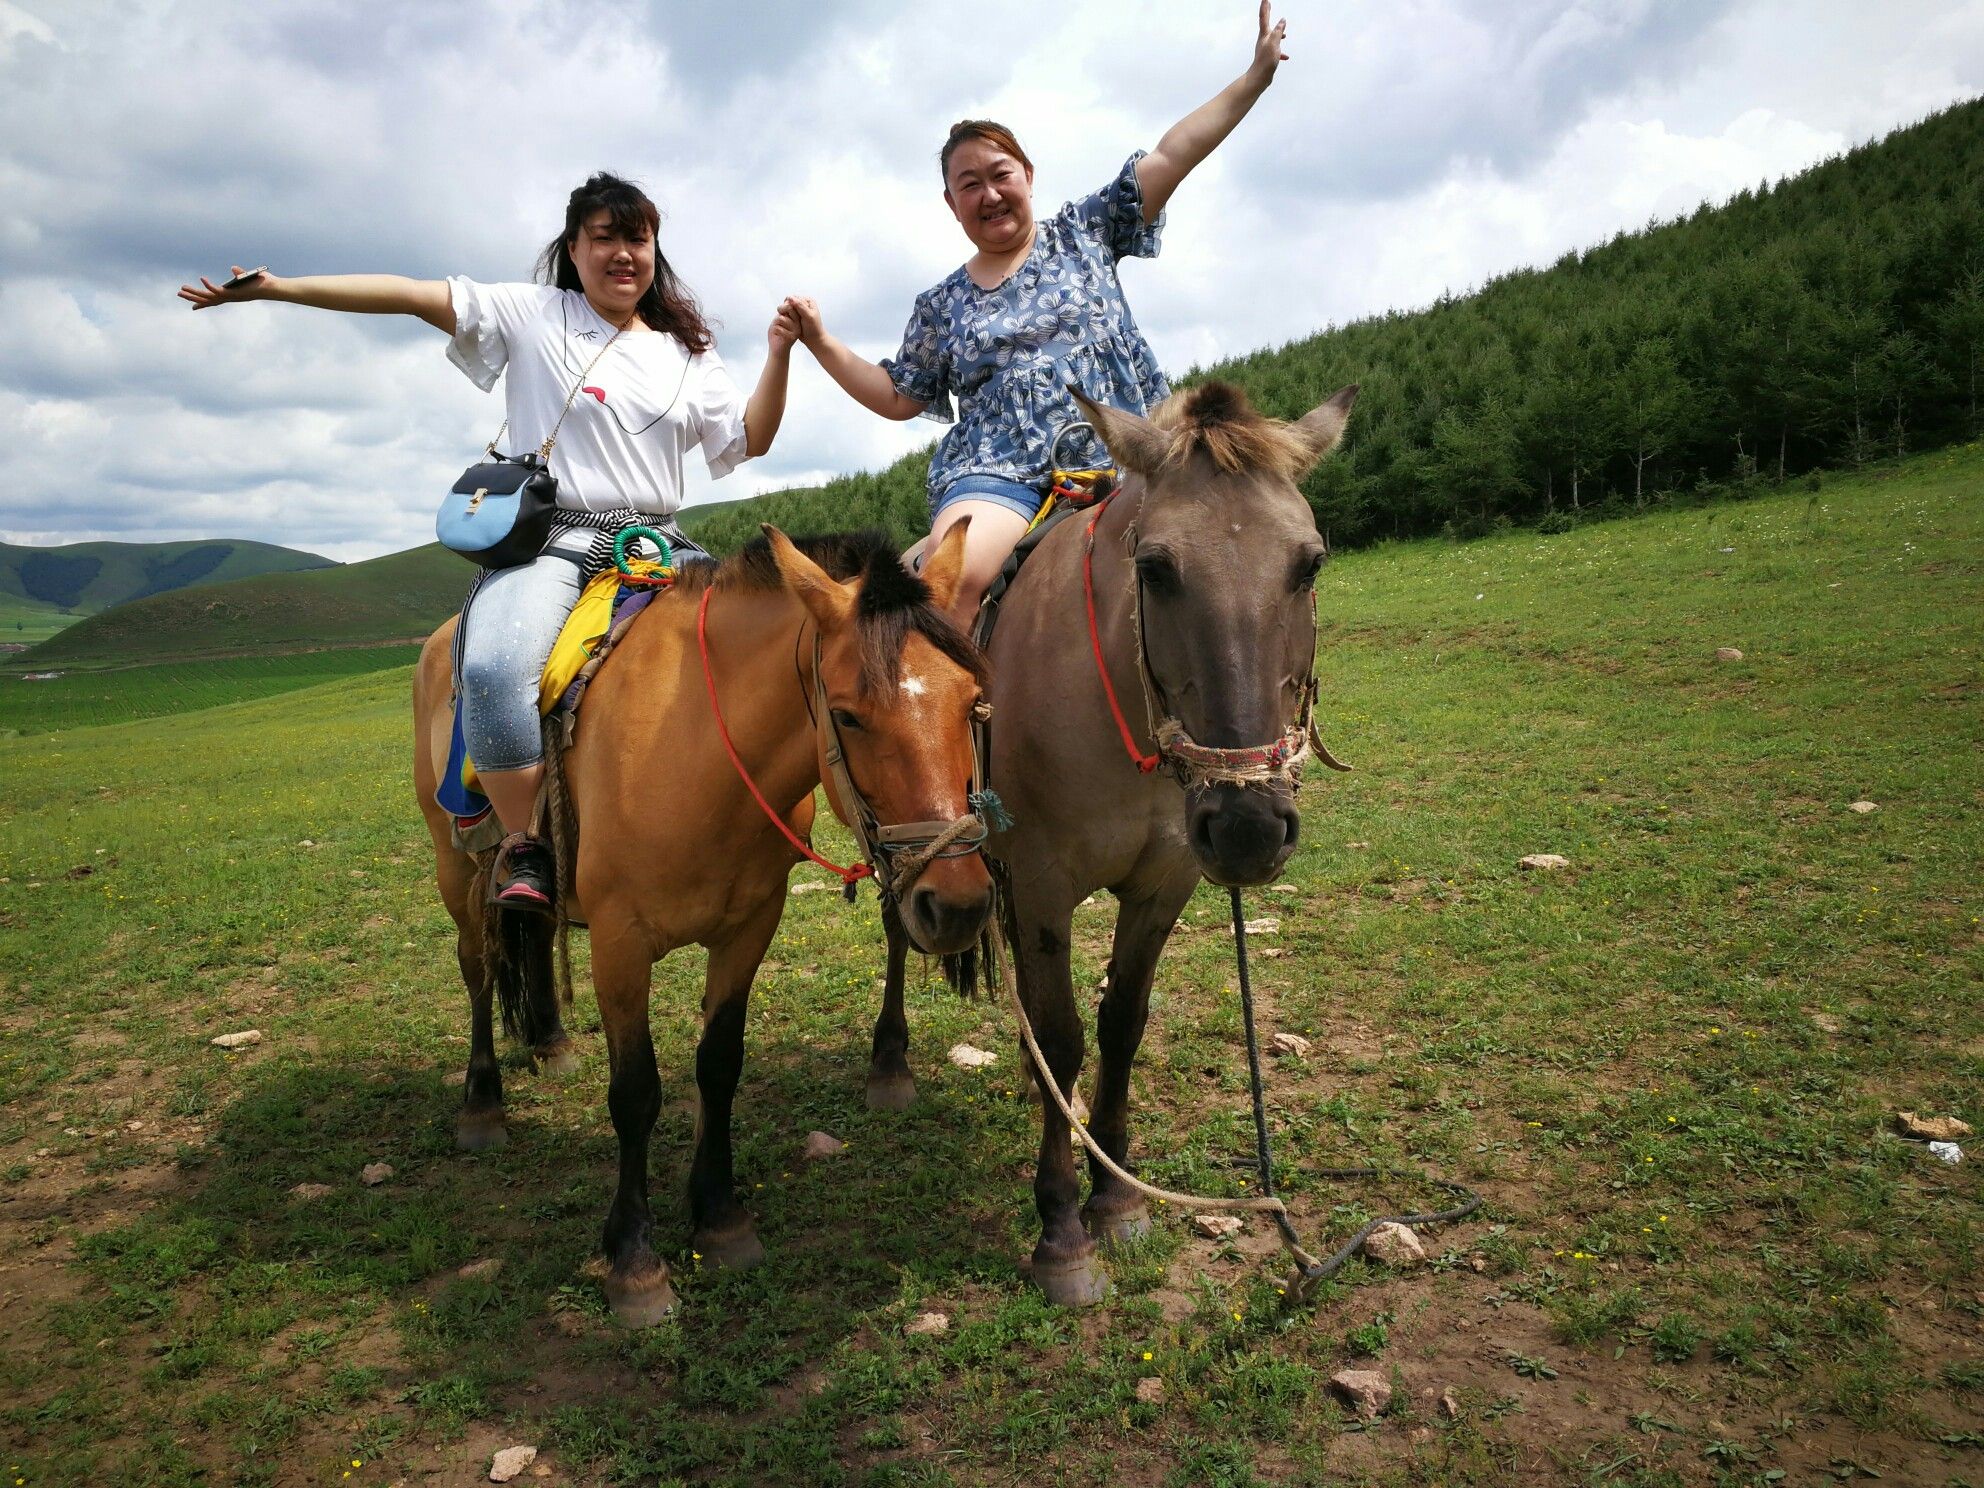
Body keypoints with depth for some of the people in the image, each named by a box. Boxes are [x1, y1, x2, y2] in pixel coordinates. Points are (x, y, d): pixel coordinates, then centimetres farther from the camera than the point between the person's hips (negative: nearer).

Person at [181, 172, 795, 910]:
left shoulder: (688, 351, 17)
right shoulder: (533, 316, 8)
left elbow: (748, 441, 14)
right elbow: (412, 294, 2)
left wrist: (780, 355, 1)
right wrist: (274, 287, -3)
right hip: (550, 539, -3)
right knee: (493, 670, -32)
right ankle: (524, 851, -17)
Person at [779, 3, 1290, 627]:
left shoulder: (1082, 232, 16)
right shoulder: (940, 305, 19)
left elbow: (1173, 154, 12)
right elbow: (898, 398, 23)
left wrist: (1258, 72, 8)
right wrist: (821, 342, 13)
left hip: (1119, 461, 1)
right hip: (996, 473, -1)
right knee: (955, 572, -33)